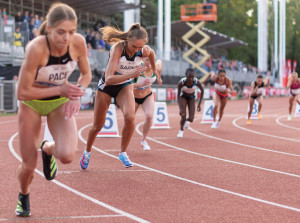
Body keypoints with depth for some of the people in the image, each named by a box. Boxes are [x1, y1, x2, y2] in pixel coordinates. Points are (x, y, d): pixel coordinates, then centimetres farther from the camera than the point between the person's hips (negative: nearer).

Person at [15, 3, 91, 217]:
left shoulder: (78, 42, -21)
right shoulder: (36, 48, -33)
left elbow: (86, 74, -2)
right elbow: (22, 92, -27)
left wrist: (77, 94, -21)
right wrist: (60, 89, -31)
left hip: (60, 102, 2)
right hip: (31, 103, -2)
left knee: (67, 155, -24)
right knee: (29, 166, 1)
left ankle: (48, 149, 14)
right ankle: (24, 196, 38)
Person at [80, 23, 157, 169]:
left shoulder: (145, 51, -21)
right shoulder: (118, 48, -35)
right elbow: (109, 79, -43)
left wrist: (154, 69, 20)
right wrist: (131, 74, -55)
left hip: (125, 86, 2)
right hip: (106, 86, -2)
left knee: (130, 117, -26)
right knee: (97, 126, 10)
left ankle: (123, 153, -5)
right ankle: (87, 152, 40)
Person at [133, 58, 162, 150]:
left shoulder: (156, 68, -20)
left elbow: (159, 61, 6)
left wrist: (159, 77, 14)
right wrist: (141, 84, -55)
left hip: (147, 96, 2)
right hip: (134, 97, -2)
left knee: (149, 116, -20)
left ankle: (143, 140, 0)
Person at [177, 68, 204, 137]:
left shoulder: (196, 82, -29)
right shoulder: (181, 82, -32)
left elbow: (202, 91, -9)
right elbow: (178, 95, -21)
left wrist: (199, 104, -10)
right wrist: (180, 108, -29)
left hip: (191, 98, 1)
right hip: (183, 97, -1)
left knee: (191, 119, -9)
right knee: (183, 117, -14)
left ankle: (187, 121, 31)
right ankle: (181, 131, 19)